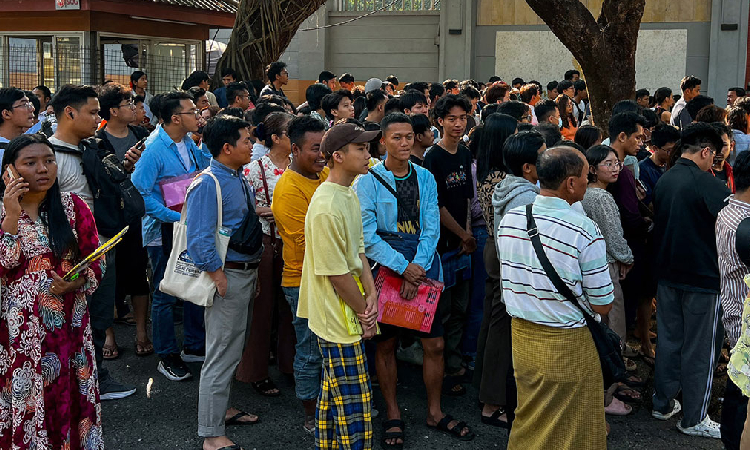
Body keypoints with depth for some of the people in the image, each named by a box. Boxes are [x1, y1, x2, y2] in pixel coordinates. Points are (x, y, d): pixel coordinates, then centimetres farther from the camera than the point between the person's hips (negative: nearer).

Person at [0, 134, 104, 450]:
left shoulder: (73, 206, 2)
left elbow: (96, 261, 3)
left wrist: (75, 283, -16)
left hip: (68, 322, 1)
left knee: (69, 397, 7)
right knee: (28, 401, 4)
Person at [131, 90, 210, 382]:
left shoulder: (189, 145, 6)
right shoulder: (154, 150, -18)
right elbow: (141, 192, -20)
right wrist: (176, 217, -26)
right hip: (164, 232, -8)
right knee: (166, 295, 4)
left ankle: (194, 346, 31)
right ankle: (167, 357, 17)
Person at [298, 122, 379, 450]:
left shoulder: (350, 194, 8)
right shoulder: (327, 208, -23)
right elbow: (336, 273, -21)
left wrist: (371, 294, -2)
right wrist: (364, 312, -10)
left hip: (350, 313, 10)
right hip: (337, 320, -10)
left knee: (333, 392, 20)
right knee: (353, 402, -1)